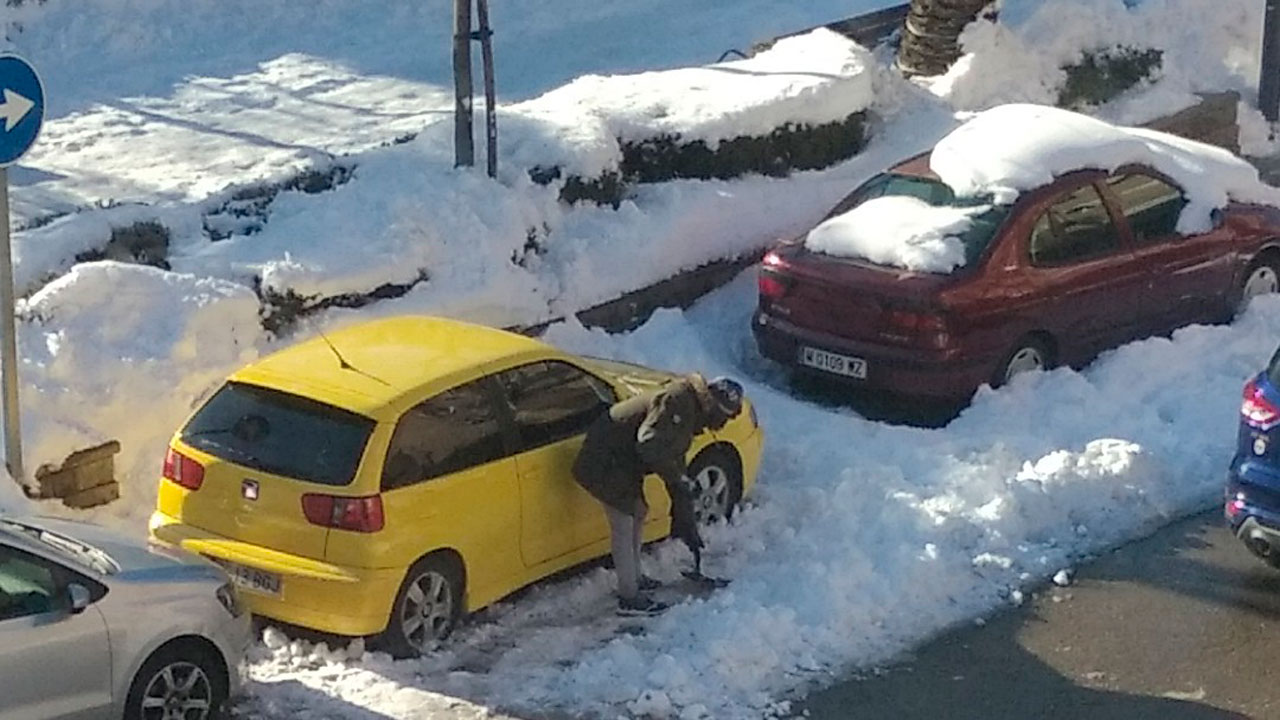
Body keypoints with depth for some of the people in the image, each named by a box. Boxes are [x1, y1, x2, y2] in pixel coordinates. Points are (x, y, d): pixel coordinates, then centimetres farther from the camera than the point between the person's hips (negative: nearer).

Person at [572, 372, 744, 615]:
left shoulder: (689, 416, 13)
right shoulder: (678, 401, -20)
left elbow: (675, 463, 19)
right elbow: (649, 445, -30)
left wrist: (686, 524, 17)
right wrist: (680, 479, -23)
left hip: (623, 462, 11)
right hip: (605, 461, -11)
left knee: (638, 513, 22)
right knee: (623, 524, -7)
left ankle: (634, 578, 36)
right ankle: (629, 597, 0)